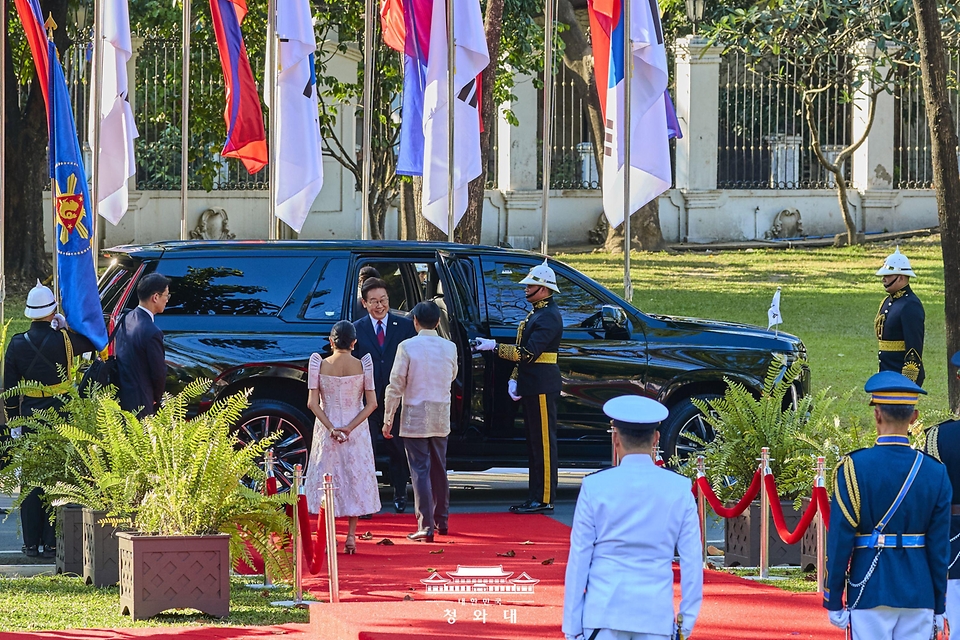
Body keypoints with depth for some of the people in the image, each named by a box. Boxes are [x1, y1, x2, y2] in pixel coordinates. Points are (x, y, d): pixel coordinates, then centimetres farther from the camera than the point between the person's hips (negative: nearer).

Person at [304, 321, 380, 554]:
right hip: (357, 432, 0)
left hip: (326, 430, 0)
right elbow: (372, 403, -9)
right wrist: (350, 427, -11)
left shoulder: (320, 365, -7)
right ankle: (351, 536, 5)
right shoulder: (362, 365, -6)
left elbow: (313, 403, -11)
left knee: (326, 481, 6)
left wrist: (331, 428, -11)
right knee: (355, 479, 10)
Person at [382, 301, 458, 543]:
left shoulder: (407, 347, -11)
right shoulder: (449, 348, 1)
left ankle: (426, 526, -8)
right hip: (441, 418, 4)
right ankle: (441, 520, 25)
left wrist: (388, 419, -2)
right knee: (439, 470, 17)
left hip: (415, 419, -4)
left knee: (420, 471, -4)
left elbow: (395, 386, -10)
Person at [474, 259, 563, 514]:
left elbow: (528, 353, -22)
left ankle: (544, 499, -7)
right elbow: (523, 352, 22)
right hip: (532, 387, 11)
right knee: (534, 443, 12)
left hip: (542, 387, -11)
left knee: (543, 443, -8)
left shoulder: (549, 316, -15)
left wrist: (493, 347, -18)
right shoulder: (537, 313, 18)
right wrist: (514, 380, 8)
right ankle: (536, 498, 16)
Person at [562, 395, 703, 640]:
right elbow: (692, 561, 3)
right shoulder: (679, 489, 1)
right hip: (657, 616, 1)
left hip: (604, 612, -1)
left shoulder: (595, 487, -2)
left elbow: (579, 558, 1)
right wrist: (687, 620, 12)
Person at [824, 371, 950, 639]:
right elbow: (939, 547, 2)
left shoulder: (853, 468, -8)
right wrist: (938, 607, 10)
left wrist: (833, 602, 0)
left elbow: (840, 542, -7)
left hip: (870, 595, -2)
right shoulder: (935, 473, 0)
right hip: (919, 596, 2)